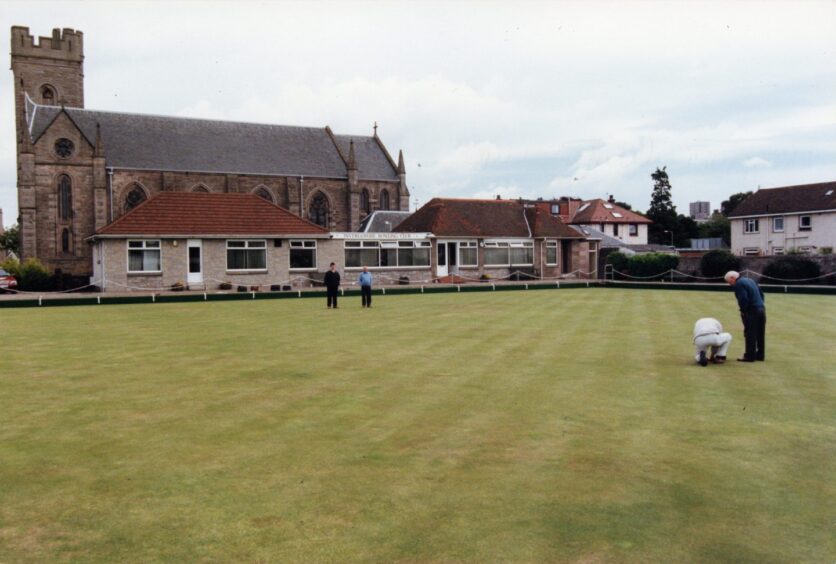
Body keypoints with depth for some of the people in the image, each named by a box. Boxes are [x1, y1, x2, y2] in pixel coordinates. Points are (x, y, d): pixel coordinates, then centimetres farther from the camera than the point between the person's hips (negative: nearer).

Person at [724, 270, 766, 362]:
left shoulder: (738, 284, -10)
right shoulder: (750, 280, 19)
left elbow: (743, 299, -20)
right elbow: (761, 293, 20)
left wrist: (743, 311, -8)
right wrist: (760, 305, 17)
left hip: (752, 311, -9)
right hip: (761, 309, 9)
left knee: (750, 335, -3)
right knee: (760, 334, 13)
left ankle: (750, 356, -1)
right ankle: (760, 354, 20)